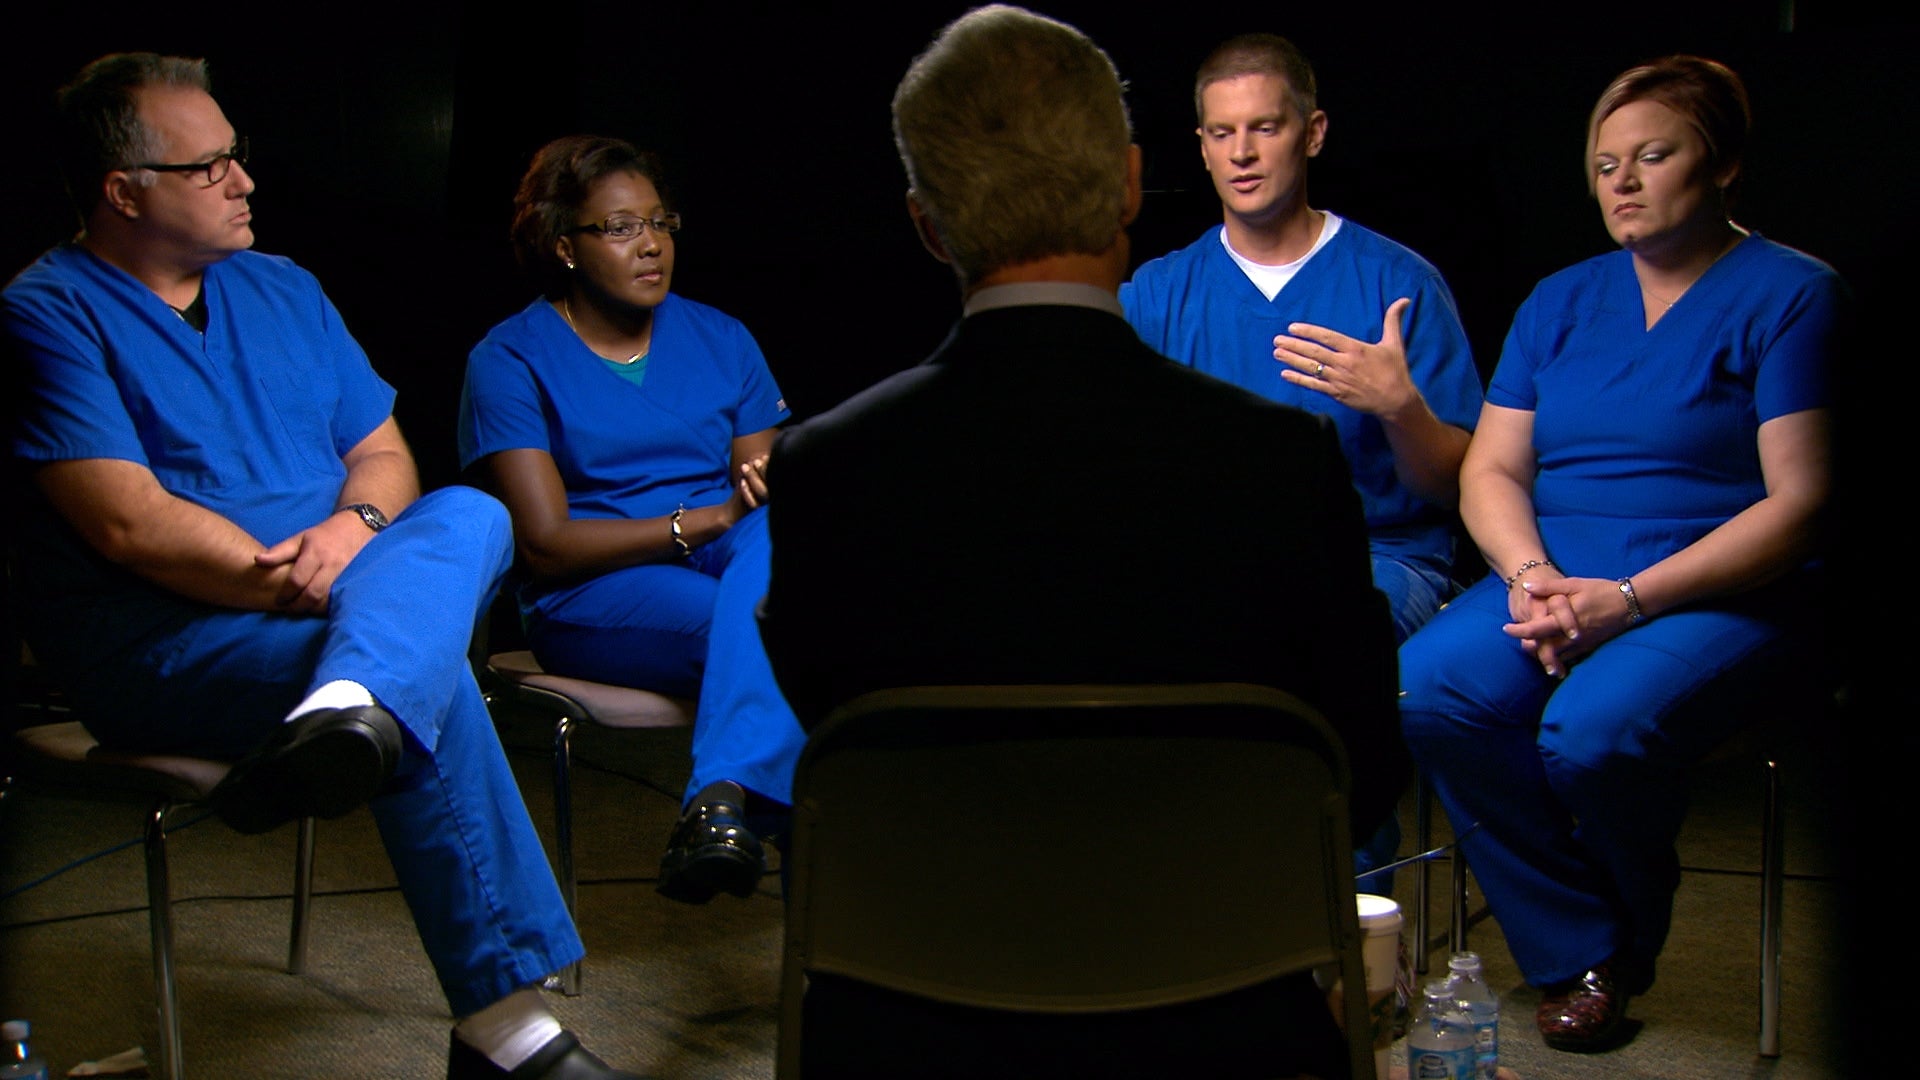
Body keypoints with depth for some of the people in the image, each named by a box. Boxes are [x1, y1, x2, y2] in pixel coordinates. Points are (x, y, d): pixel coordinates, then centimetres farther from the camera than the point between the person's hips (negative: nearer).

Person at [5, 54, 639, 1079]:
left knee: (470, 516, -23)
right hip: (157, 647, -6)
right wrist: (306, 586, -17)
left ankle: (344, 718, -53)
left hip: (316, 605, 6)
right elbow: (128, 524, -15)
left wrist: (354, 525, -10)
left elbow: (384, 451, 14)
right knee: (429, 661, -31)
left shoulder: (281, 290, 18)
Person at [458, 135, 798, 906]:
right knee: (780, 627, -34)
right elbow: (546, 544, -10)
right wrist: (709, 518, -18)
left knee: (778, 532, -34)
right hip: (590, 599, -4)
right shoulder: (511, 360, 0)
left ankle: (723, 800, -44)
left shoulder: (721, 340, 14)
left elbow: (767, 487, 8)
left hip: (736, 561, 4)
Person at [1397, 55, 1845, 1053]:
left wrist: (1629, 598, -19)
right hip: (1552, 579, 5)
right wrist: (1532, 578, -11)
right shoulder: (1559, 301, 16)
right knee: (1426, 687, -24)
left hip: (1724, 596, -5)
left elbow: (1799, 503, -10)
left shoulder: (1792, 295, -1)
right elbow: (1491, 469, 11)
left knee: (1591, 732, -33)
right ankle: (1577, 956, -8)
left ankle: (1631, 948, 3)